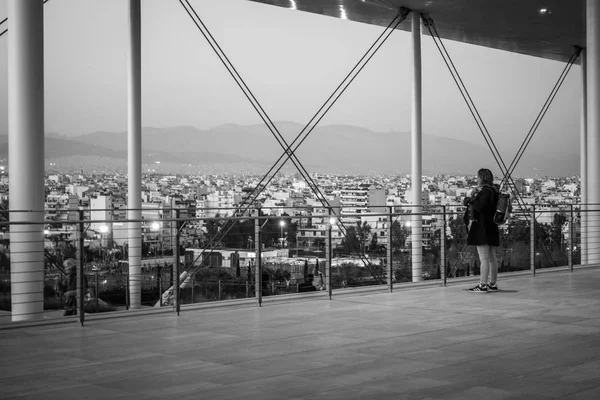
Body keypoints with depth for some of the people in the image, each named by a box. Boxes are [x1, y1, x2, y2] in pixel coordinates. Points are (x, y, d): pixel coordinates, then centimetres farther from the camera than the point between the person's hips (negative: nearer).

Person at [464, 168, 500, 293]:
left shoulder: (486, 191, -15)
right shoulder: (492, 190, 15)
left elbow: (480, 207, -25)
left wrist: (470, 201, -10)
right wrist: (471, 201, 12)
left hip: (482, 228, -10)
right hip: (491, 227, 10)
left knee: (484, 258, -8)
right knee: (491, 258, 12)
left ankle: (482, 285, -7)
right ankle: (492, 284, 18)